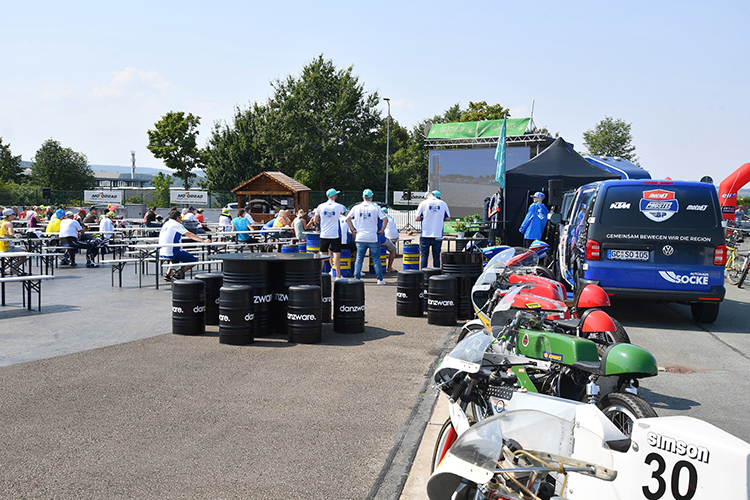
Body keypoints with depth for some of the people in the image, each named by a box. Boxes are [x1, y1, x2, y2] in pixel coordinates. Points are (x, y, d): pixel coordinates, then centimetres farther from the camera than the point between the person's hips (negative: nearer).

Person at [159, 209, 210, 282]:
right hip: (172, 253, -8)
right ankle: (178, 273, -7)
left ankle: (168, 274, 23)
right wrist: (203, 241, -4)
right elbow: (190, 235, -8)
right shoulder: (176, 225, -7)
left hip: (162, 253, 8)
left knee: (176, 257, 39)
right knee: (195, 260, -1)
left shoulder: (166, 224, 15)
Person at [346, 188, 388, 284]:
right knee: (376, 259, 6)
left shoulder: (356, 207, 2)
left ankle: (357, 278, 10)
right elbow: (385, 219, -9)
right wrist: (381, 230, 1)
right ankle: (380, 279, 7)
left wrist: (353, 230, 8)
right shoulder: (375, 208, -4)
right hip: (373, 238, -2)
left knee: (359, 259, 10)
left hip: (360, 238, 2)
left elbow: (347, 219, 2)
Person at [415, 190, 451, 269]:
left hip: (425, 235, -1)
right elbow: (447, 218, 7)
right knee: (436, 257, 8)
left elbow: (417, 218, -4)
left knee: (424, 256, 6)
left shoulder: (423, 203, -4)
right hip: (438, 235, 1)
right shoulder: (443, 204, 2)